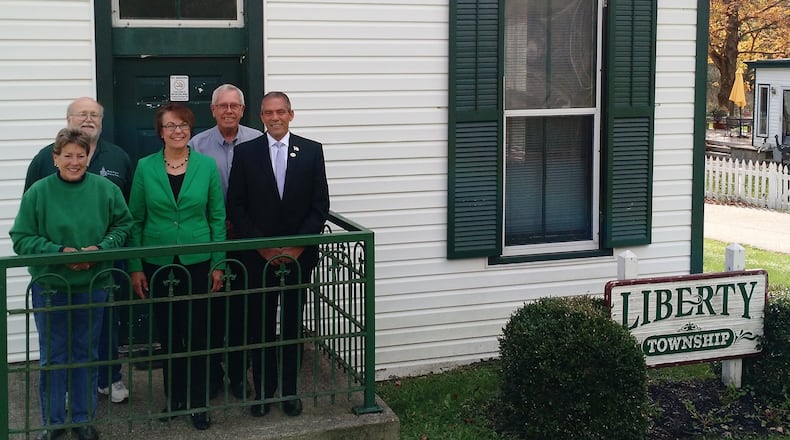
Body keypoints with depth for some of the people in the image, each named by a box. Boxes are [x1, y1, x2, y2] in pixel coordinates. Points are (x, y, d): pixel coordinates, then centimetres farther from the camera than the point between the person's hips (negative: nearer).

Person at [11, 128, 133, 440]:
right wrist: (59, 252, -18)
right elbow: (21, 239, -7)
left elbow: (123, 226, 5)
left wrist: (101, 248, -13)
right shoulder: (38, 192, -8)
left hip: (93, 286, 2)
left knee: (86, 355, 13)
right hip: (50, 287, -1)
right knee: (52, 356, 7)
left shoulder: (106, 190, -3)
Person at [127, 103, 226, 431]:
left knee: (197, 333, 1)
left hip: (197, 262, -1)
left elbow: (218, 218, 2)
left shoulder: (207, 165, -1)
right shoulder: (145, 167, 0)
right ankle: (174, 397, 25)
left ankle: (197, 402, 14)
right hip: (158, 265, 1)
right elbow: (135, 221, 3)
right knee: (168, 334, 10)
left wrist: (218, 264, -2)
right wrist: (135, 267, -1)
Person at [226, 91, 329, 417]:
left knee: (293, 323, 7)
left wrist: (297, 247, -8)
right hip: (259, 256, 0)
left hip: (299, 254, 0)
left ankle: (289, 390, 16)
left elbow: (320, 205, 0)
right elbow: (236, 207, -1)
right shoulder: (245, 152, 1)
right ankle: (263, 390, 15)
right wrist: (261, 246, -8)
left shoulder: (311, 151, 2)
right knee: (260, 326, 5)